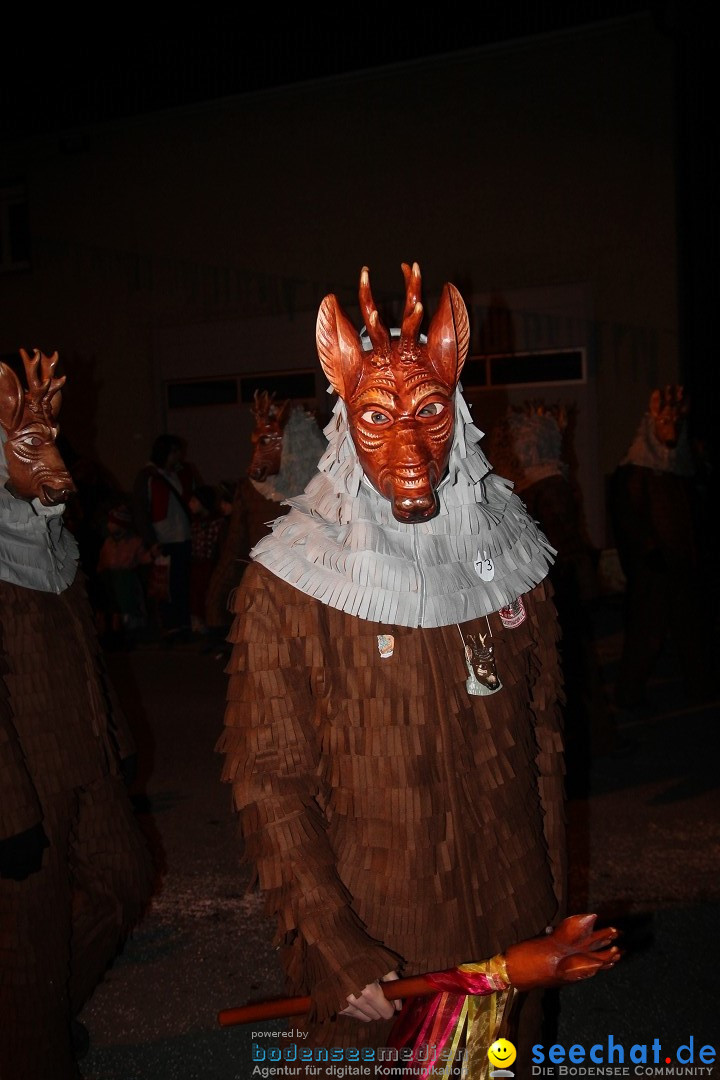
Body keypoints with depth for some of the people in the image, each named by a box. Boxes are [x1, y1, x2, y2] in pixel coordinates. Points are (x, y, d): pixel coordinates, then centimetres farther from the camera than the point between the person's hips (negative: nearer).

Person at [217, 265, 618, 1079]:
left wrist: (549, 912, 8)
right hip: (367, 945, -3)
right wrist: (335, 948, -17)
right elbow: (267, 777, -12)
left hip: (506, 931, 4)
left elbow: (543, 741, 6)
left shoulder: (507, 561, -1)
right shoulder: (287, 582, -13)